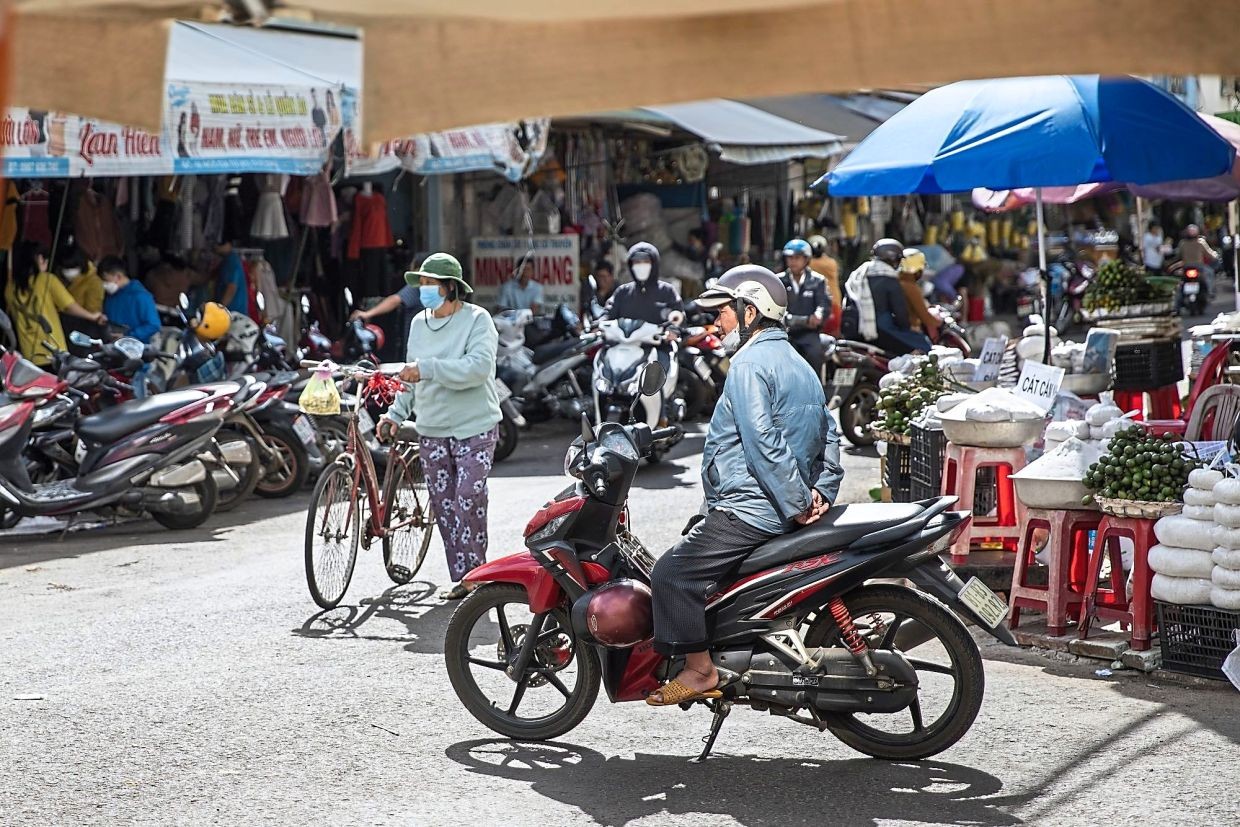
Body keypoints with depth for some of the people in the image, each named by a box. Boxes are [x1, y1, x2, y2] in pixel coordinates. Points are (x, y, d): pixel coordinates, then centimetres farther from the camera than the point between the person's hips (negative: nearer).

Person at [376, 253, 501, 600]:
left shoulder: (477, 320, -7)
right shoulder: (419, 323, 13)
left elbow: (478, 367, -22)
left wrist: (428, 368, -23)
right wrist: (396, 412, 12)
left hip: (474, 428, -6)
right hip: (431, 431, 6)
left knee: (468, 503, -12)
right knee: (444, 506, 6)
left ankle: (473, 574, -3)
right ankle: (460, 577, 12)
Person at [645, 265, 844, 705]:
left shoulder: (750, 364, -13)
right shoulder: (801, 367, 18)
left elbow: (763, 443, -22)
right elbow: (829, 435, 15)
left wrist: (796, 502, -18)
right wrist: (821, 492, 6)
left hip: (748, 511, -11)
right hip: (783, 509, 11)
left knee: (672, 573, -9)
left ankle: (699, 671, -9)